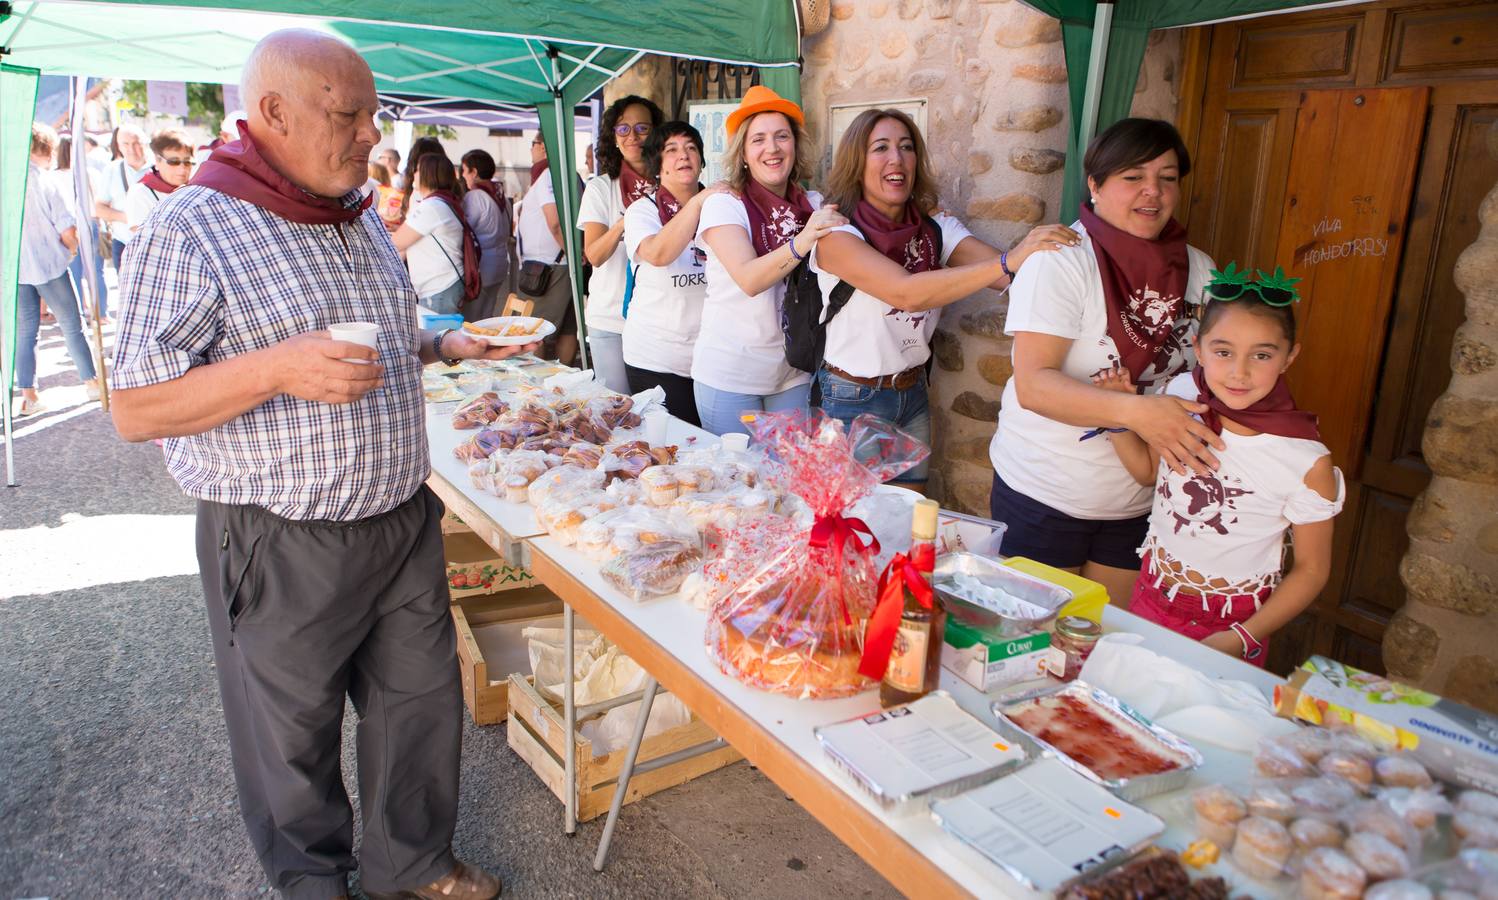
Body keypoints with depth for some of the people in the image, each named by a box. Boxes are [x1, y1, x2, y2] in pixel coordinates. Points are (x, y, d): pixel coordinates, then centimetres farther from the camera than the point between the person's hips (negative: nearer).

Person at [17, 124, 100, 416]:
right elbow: (67, 230, -13)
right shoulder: (43, 182, -10)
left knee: (24, 331, 9)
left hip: (14, 268, 4)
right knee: (71, 326, 8)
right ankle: (91, 383, 12)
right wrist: (72, 248, 7)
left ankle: (28, 395, 9)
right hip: (48, 264, -4)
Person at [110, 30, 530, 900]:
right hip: (283, 550, -6)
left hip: (404, 523, 7)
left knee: (423, 702, 18)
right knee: (295, 736, 14)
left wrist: (446, 345, 5)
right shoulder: (191, 230, -14)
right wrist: (277, 369, -28)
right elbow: (137, 411, -15)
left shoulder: (366, 220, 10)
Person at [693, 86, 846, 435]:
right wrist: (802, 242, -37)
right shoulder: (723, 204, -10)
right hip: (729, 373, -3)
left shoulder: (815, 205, 3)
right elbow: (749, 279, -24)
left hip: (795, 372, 4)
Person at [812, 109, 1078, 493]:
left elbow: (1011, 274, -14)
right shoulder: (837, 235, -17)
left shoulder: (936, 227, -2)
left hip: (912, 394, 5)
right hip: (852, 399, -4)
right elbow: (906, 292, -31)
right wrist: (1008, 261, -38)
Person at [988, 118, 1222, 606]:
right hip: (1044, 492, -5)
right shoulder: (1061, 261, -14)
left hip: (1141, 499, 5)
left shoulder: (1198, 270, 4)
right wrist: (1136, 412, -35)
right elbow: (1033, 384, -24)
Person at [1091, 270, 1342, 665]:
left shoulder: (1307, 462, -20)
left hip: (1233, 622, -3)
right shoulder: (1181, 395, -11)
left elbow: (1311, 569, -8)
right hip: (1153, 596, 3)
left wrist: (1242, 639, -15)